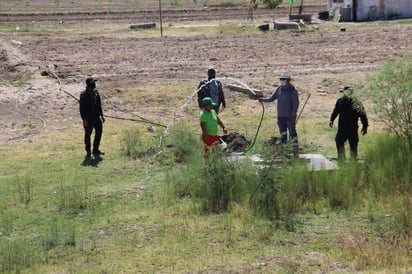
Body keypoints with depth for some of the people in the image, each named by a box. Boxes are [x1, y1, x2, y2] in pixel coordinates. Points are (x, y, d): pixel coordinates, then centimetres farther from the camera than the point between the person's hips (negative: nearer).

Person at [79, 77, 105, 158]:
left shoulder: (95, 92, 7)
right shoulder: (84, 95, -15)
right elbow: (82, 108, -15)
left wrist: (101, 115, 16)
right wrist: (84, 120, -18)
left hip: (96, 117, 7)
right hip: (88, 118, -7)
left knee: (99, 131, 8)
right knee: (88, 134, 3)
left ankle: (95, 150, 22)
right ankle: (88, 152, 16)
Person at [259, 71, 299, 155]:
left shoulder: (293, 90, -10)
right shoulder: (279, 89, 8)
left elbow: (296, 103, -12)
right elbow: (271, 98, 10)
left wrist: (293, 115, -17)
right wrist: (263, 99, -9)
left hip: (290, 116, -6)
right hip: (280, 116, 6)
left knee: (292, 133, -2)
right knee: (283, 134, 12)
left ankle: (296, 149, 3)